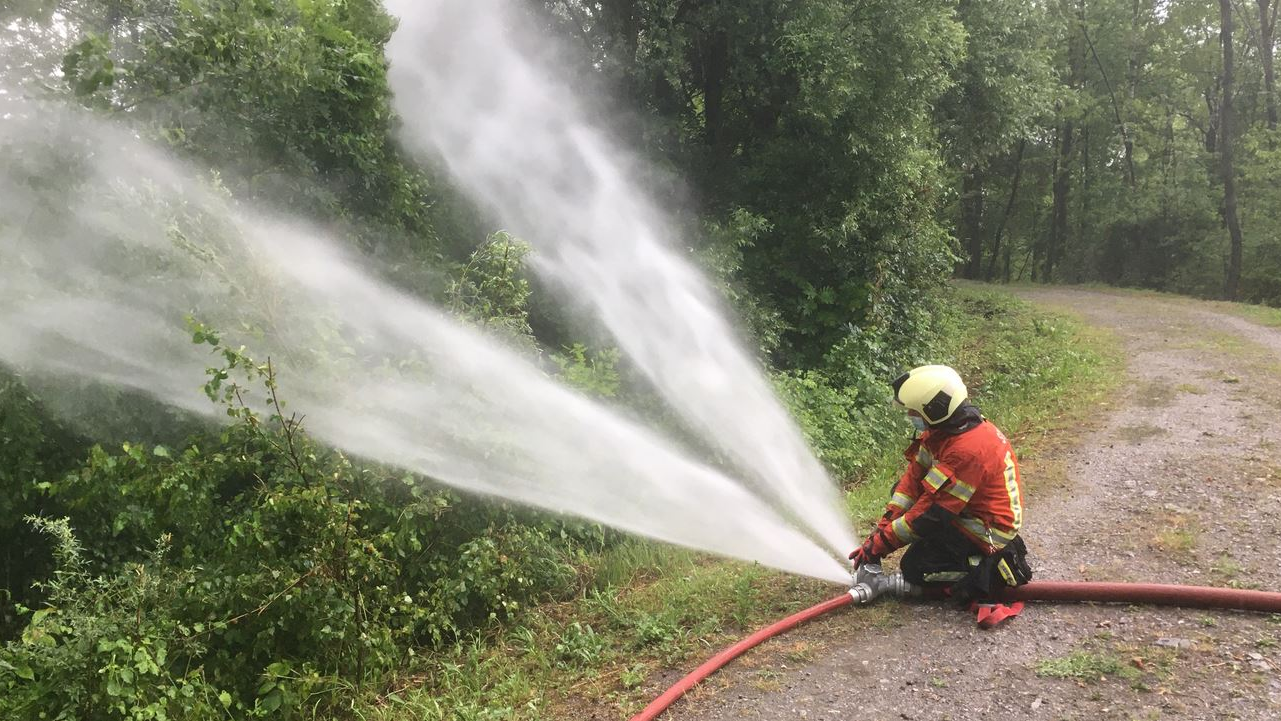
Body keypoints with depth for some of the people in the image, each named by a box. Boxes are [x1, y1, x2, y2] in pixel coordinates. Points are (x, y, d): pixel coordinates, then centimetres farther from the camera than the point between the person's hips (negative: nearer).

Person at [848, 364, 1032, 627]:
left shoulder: (969, 450, -33)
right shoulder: (944, 427, -5)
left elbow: (931, 513, -29)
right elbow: (914, 477, -3)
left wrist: (878, 545, -21)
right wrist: (882, 529, -10)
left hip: (991, 530, -9)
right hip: (968, 510, 9)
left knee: (914, 568, -14)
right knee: (902, 490, 8)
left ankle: (993, 569, -5)